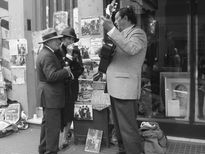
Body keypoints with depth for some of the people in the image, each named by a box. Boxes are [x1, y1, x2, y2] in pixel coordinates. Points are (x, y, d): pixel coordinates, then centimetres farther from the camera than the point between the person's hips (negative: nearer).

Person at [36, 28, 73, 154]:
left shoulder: (44, 53, 16)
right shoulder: (48, 56, -18)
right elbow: (51, 76, -27)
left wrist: (64, 71, 4)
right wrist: (66, 71, -15)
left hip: (48, 96, 11)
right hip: (51, 96, -11)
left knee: (47, 124, 20)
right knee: (53, 126, -4)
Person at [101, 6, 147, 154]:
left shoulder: (138, 33, -7)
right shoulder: (123, 35, 20)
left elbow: (131, 49, -30)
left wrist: (111, 29, -29)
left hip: (125, 88, -10)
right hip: (116, 87, 10)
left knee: (128, 128, -8)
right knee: (119, 126, 19)